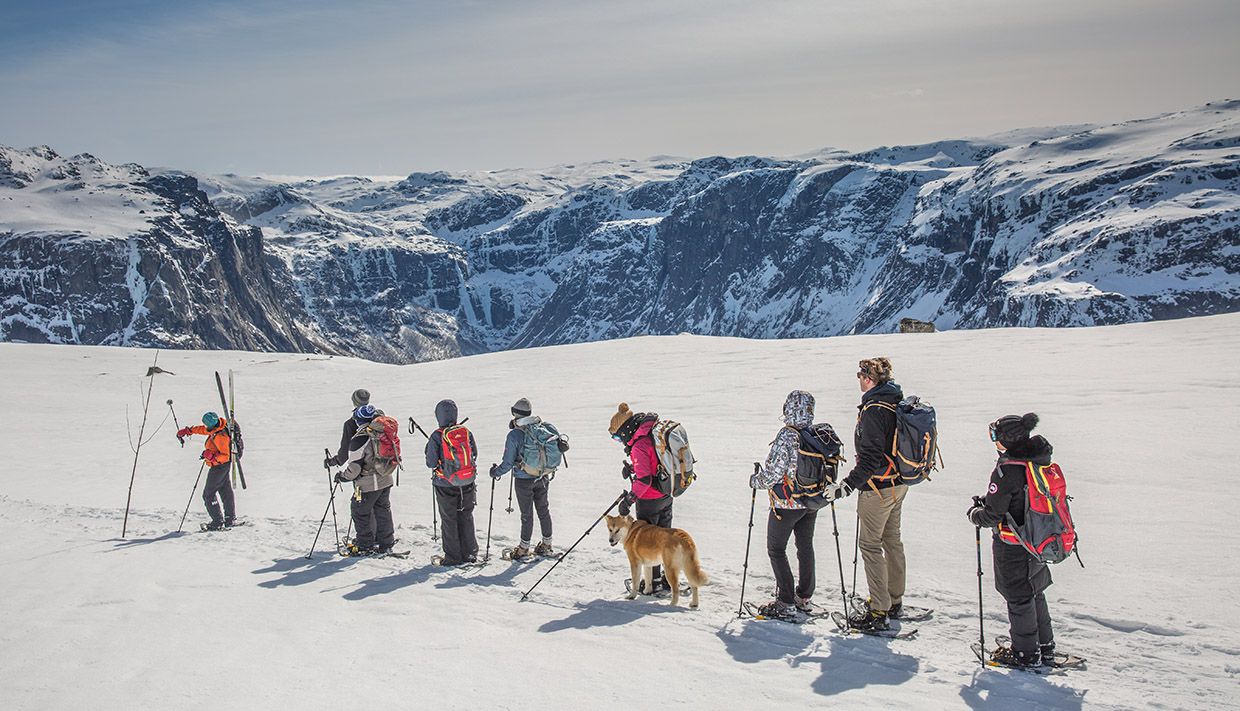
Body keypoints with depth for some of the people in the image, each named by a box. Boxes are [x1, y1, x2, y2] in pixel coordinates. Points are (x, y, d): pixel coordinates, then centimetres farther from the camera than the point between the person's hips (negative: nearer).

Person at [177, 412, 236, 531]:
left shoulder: (220, 436, -29)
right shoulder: (217, 427, -1)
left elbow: (225, 456, -27)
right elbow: (203, 429, 18)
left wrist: (213, 457, -35)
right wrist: (187, 430, 21)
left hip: (218, 467, -10)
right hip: (224, 467, 10)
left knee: (208, 494, -2)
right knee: (225, 492, 17)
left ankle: (218, 522, 0)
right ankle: (230, 519, 26)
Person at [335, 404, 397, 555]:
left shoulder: (359, 439, -22)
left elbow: (354, 467, -17)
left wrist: (342, 476, 1)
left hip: (368, 484, -7)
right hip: (387, 480, 7)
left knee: (360, 512, 10)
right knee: (383, 510, 18)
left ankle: (365, 546, 16)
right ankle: (386, 543, 25)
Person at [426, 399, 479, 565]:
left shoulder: (437, 436, -16)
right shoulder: (467, 432, -6)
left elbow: (431, 463, -12)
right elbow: (474, 455, 4)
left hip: (446, 485, -3)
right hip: (467, 484, 3)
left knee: (449, 520, 9)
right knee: (466, 518, 16)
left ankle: (453, 556, 13)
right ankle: (469, 553, 22)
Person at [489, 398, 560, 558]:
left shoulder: (515, 435, -20)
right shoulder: (547, 428, -9)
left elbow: (508, 463, -16)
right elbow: (559, 447, 2)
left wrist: (496, 472, 3)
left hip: (524, 480, -4)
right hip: (544, 478, 4)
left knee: (526, 514, 9)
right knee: (543, 510, 19)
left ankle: (524, 548, 22)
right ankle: (546, 545, 30)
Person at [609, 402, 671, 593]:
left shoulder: (639, 445, -24)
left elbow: (644, 479, -27)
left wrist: (629, 500, -19)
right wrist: (632, 467, 5)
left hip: (650, 500, -9)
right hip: (666, 495, 9)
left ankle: (654, 581, 14)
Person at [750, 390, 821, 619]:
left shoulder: (786, 437, -23)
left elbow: (772, 473, -21)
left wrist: (755, 480, -2)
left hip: (787, 503, -7)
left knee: (776, 549, 5)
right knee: (806, 546, 20)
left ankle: (786, 603, 4)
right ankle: (804, 597, 30)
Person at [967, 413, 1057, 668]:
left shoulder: (1007, 470, -25)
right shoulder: (1042, 463, 0)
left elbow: (992, 515, -21)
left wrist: (975, 513, -1)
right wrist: (989, 501, 12)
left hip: (1012, 548, -8)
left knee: (1019, 598, 7)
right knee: (1035, 593, 22)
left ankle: (1026, 653, 19)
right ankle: (1045, 645, 35)